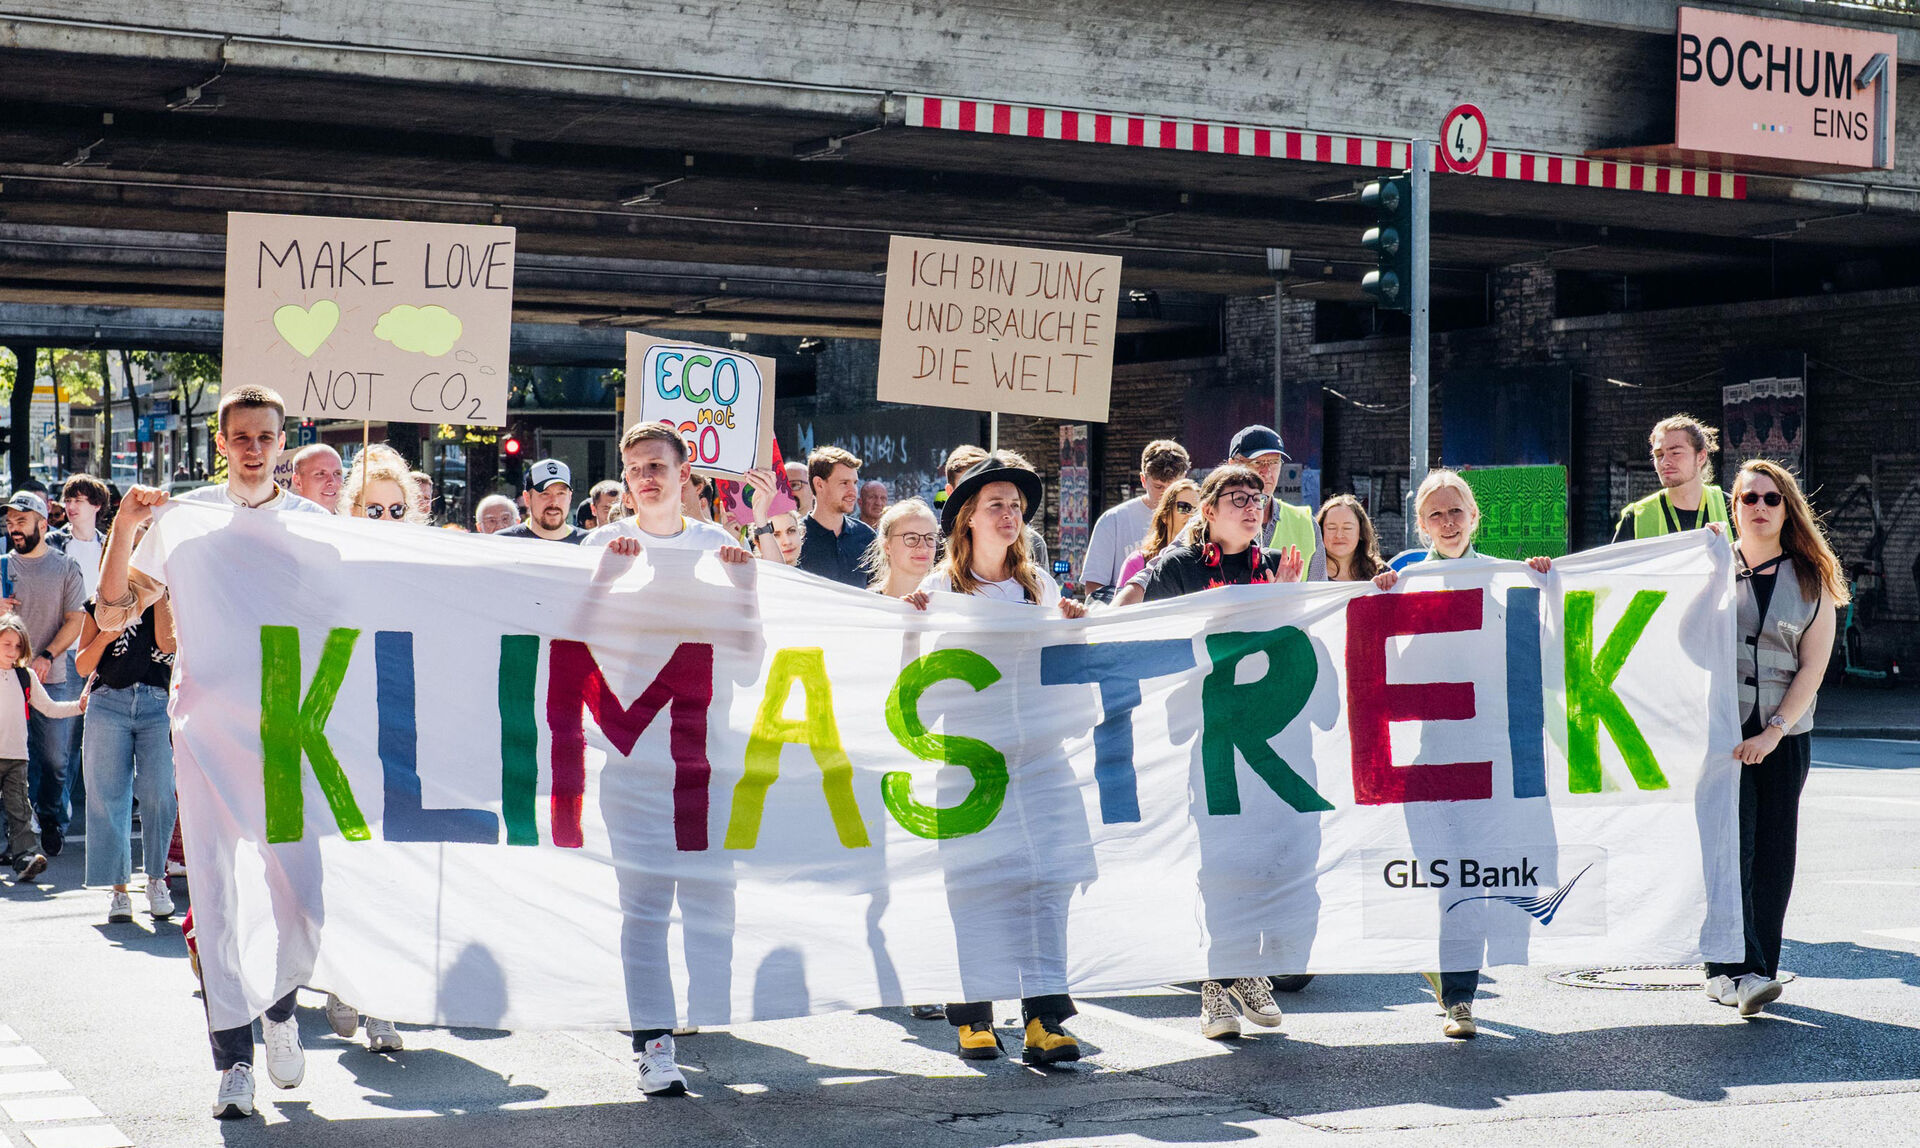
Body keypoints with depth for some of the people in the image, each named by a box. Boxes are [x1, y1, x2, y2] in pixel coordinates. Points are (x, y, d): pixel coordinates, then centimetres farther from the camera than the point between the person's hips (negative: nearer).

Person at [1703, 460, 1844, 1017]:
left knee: (1774, 854, 2)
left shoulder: (1812, 579, 8)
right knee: (1730, 845, -12)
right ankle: (1739, 971, -16)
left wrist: (1774, 730, -9)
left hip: (1785, 734, 2)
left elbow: (1812, 666, 2)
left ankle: (1754, 972, 10)